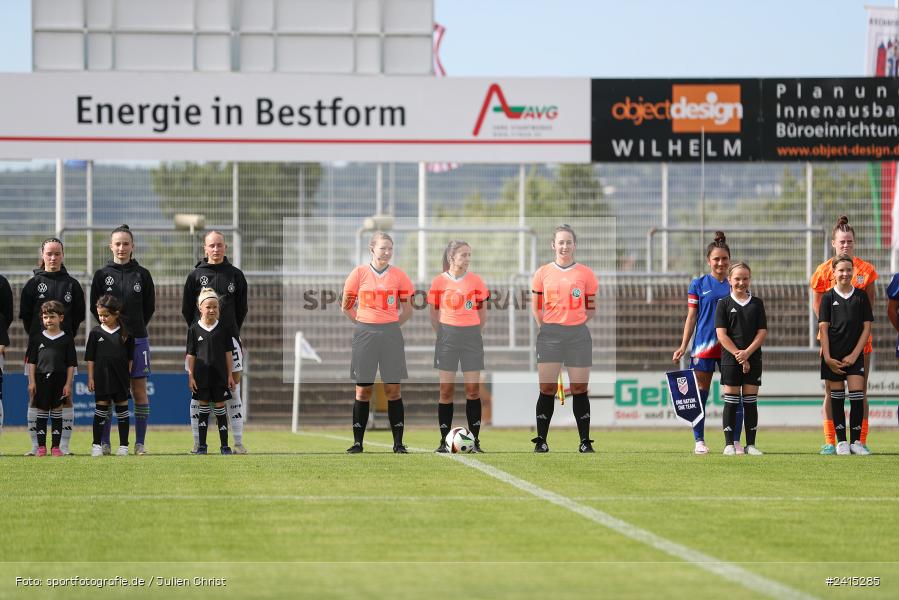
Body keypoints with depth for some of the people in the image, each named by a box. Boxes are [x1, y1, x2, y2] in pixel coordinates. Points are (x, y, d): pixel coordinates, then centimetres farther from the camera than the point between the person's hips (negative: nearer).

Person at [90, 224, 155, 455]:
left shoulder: (142, 275, 4)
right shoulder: (102, 275, 4)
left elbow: (150, 307, 9)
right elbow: (94, 307, 7)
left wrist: (135, 328, 5)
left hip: (137, 339, 0)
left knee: (139, 390, 1)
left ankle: (140, 443, 5)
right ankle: (104, 442, 4)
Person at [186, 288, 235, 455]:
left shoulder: (223, 327, 0)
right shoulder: (194, 329, -2)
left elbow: (228, 352, 3)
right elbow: (191, 355, 1)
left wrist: (230, 375, 1)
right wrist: (190, 376, -3)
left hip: (219, 375, 0)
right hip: (201, 375, 0)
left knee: (220, 407, 3)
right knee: (203, 407, 6)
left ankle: (224, 445, 8)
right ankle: (202, 445, 12)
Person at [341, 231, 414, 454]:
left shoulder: (398, 275, 3)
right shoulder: (360, 273, 1)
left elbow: (407, 310, 12)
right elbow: (346, 306, 9)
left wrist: (392, 325, 6)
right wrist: (364, 323, 7)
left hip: (391, 333, 1)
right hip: (365, 335, -1)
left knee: (393, 389, -1)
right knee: (363, 390, 1)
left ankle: (398, 442, 3)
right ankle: (357, 442, 7)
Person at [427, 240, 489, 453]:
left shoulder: (476, 281, 3)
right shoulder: (439, 282, 0)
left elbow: (482, 313, 10)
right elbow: (434, 314, 7)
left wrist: (475, 334, 4)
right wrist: (443, 335, 2)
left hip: (471, 334, 1)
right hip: (447, 334, -1)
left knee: (473, 388, -2)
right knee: (446, 389, -1)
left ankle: (474, 441, 1)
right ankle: (444, 441, 3)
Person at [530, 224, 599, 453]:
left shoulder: (585, 274, 3)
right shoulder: (543, 273, 5)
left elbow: (591, 307, 10)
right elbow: (536, 306, 12)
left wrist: (576, 323, 3)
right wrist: (546, 328, 5)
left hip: (578, 335, 0)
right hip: (549, 335, 0)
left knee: (580, 389, 1)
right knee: (547, 389, -2)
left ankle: (585, 441, 6)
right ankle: (541, 440, 3)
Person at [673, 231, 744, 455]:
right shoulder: (699, 284, 4)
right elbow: (691, 316, 5)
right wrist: (683, 346, -1)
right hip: (704, 346, -1)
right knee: (701, 393, 1)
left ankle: (735, 442, 5)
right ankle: (699, 441, 8)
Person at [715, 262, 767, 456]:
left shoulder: (757, 303, 7)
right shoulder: (724, 304, 1)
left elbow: (762, 332, 2)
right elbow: (721, 334, -5)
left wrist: (747, 352, -12)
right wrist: (738, 355, -13)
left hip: (753, 359, 2)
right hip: (730, 358, -2)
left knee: (751, 401, 4)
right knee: (731, 401, -1)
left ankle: (751, 444, 7)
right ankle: (729, 444, 2)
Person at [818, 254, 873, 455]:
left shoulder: (861, 296, 4)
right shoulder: (828, 297, 2)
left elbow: (867, 327, 3)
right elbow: (823, 328, -1)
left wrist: (854, 354, -6)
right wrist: (828, 358, -9)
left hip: (854, 355, 0)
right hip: (833, 356, 0)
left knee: (857, 396, -7)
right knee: (836, 397, 3)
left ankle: (856, 441, -1)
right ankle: (841, 441, 9)